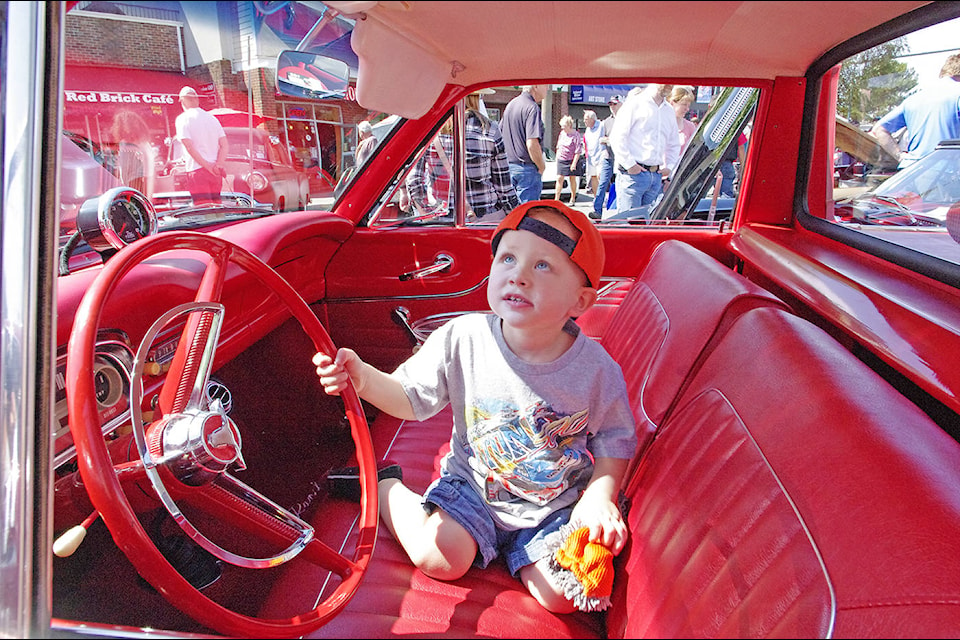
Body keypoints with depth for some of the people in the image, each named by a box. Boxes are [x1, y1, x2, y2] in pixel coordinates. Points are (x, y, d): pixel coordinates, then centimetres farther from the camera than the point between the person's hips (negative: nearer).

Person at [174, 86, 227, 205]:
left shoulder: (182, 119, -2)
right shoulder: (212, 118, 15)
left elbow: (189, 147, -13)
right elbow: (224, 145, 5)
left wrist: (207, 166, -12)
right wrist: (218, 164, -5)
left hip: (197, 169, -6)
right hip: (215, 172, 6)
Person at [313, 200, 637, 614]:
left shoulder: (597, 370, -18)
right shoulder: (461, 340, -18)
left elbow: (615, 442, -2)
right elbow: (409, 398, -7)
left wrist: (600, 495, -19)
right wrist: (362, 378, -26)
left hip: (555, 505, 1)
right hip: (472, 483, 0)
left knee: (563, 595, -16)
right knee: (439, 556, -19)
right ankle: (384, 488, 11)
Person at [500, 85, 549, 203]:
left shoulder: (510, 105, 13)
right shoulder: (532, 108, -16)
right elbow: (532, 144, -24)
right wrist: (541, 167, -11)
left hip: (509, 165, 9)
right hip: (527, 170, -9)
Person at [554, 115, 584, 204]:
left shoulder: (576, 135, -11)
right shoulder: (562, 133, 9)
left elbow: (578, 151, -14)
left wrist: (574, 163, -18)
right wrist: (557, 158, 15)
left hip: (571, 160, -5)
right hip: (561, 160, 5)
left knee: (572, 179, 5)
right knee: (559, 178, -2)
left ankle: (573, 199, 15)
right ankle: (556, 198, -2)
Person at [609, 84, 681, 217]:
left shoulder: (669, 111, 18)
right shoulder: (635, 102, -2)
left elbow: (674, 145, 28)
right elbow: (617, 137, -8)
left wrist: (669, 167, 11)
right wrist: (629, 164, -13)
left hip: (656, 176, 6)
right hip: (633, 174, -6)